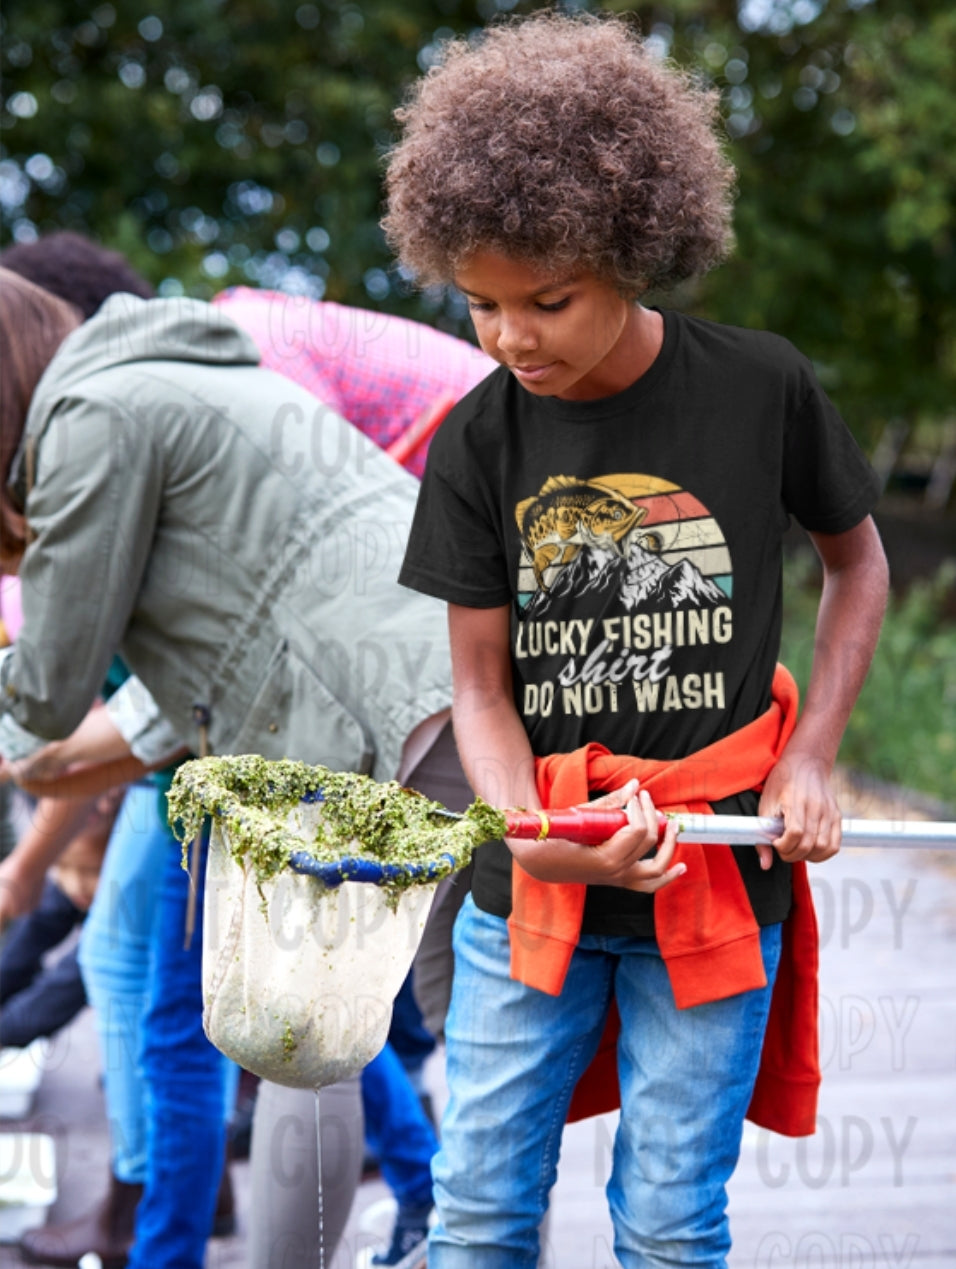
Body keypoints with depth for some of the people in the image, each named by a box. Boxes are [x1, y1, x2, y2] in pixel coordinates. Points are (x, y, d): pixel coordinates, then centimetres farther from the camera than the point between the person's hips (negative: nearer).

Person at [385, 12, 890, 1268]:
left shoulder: (760, 387, -7)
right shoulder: (478, 443, -4)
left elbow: (858, 561, 9)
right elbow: (481, 685, -3)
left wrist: (808, 759, -2)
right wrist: (532, 831, -22)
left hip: (716, 879, -1)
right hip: (530, 885, 2)